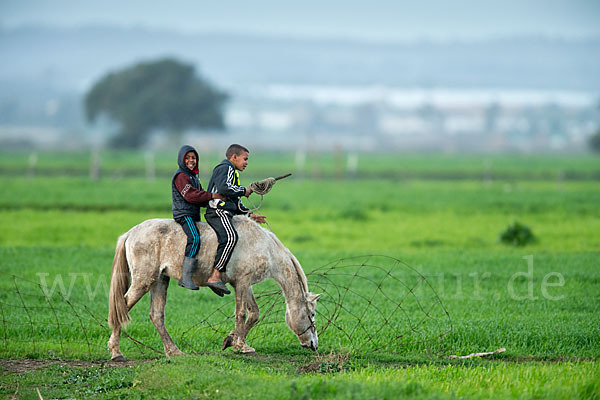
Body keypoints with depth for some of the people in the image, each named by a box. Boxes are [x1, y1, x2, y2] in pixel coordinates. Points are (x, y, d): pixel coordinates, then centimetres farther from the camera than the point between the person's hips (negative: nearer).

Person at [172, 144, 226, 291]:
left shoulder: (193, 176, 22)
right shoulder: (181, 176, -9)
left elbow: (200, 196, 24)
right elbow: (190, 195, -20)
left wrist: (214, 202, 7)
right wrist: (212, 196, -20)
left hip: (193, 215, 10)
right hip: (183, 214, -10)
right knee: (194, 238, -29)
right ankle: (186, 277, -31)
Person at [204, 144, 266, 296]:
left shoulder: (233, 172, 31)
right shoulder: (225, 168, -2)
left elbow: (236, 204, 33)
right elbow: (223, 188, -22)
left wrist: (249, 214, 21)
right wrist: (243, 191, -9)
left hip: (225, 212, 11)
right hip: (218, 211, -11)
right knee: (230, 237, -30)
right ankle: (215, 276, -38)